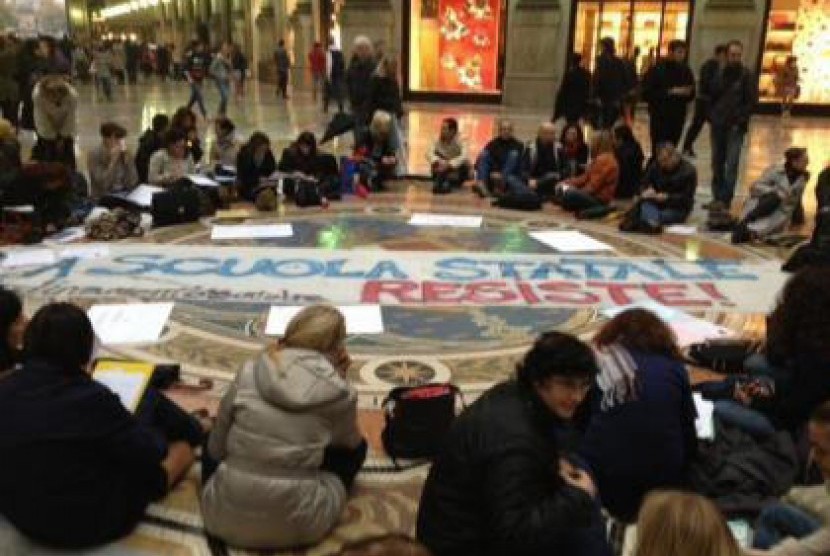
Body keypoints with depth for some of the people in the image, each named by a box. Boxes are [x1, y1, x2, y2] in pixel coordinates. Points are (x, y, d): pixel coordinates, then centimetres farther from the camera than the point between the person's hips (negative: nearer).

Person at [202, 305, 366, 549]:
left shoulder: (249, 373, -4)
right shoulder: (339, 392, -8)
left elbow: (216, 448, 6)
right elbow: (349, 443, 14)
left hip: (226, 518, 3)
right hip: (296, 526, -2)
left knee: (212, 443, 31)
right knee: (356, 448, 21)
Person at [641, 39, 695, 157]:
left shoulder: (685, 70, 9)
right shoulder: (658, 69, -6)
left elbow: (691, 94, 17)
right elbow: (647, 93, -12)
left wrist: (686, 93, -7)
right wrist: (669, 92, -17)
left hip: (678, 117, 5)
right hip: (660, 117, -5)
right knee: (659, 152, -7)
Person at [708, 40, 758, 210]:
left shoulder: (747, 76, -1)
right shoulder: (719, 75, 11)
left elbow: (752, 101, -4)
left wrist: (740, 120, -12)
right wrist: (711, 117, 5)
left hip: (735, 127, -5)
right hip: (717, 125, 5)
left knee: (731, 164, -9)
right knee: (717, 163, 9)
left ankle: (725, 199, -9)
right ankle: (717, 197, 16)